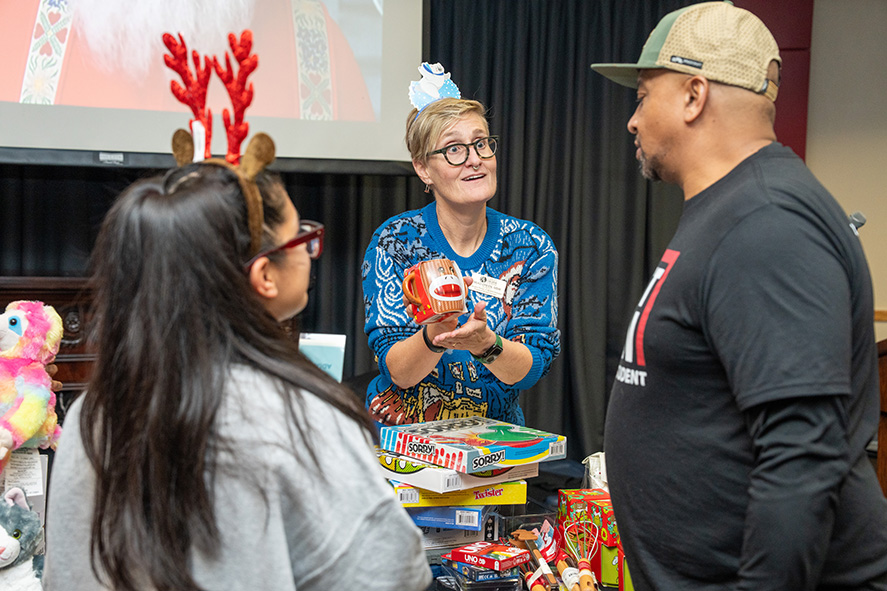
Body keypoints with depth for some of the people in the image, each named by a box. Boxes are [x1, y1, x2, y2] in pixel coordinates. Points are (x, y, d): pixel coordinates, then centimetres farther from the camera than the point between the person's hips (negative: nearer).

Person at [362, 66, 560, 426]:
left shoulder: (532, 246, -1)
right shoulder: (393, 243, -5)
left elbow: (532, 367, -7)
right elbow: (395, 371, -9)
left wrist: (484, 343, -26)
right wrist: (434, 336, -28)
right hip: (402, 437, -2)